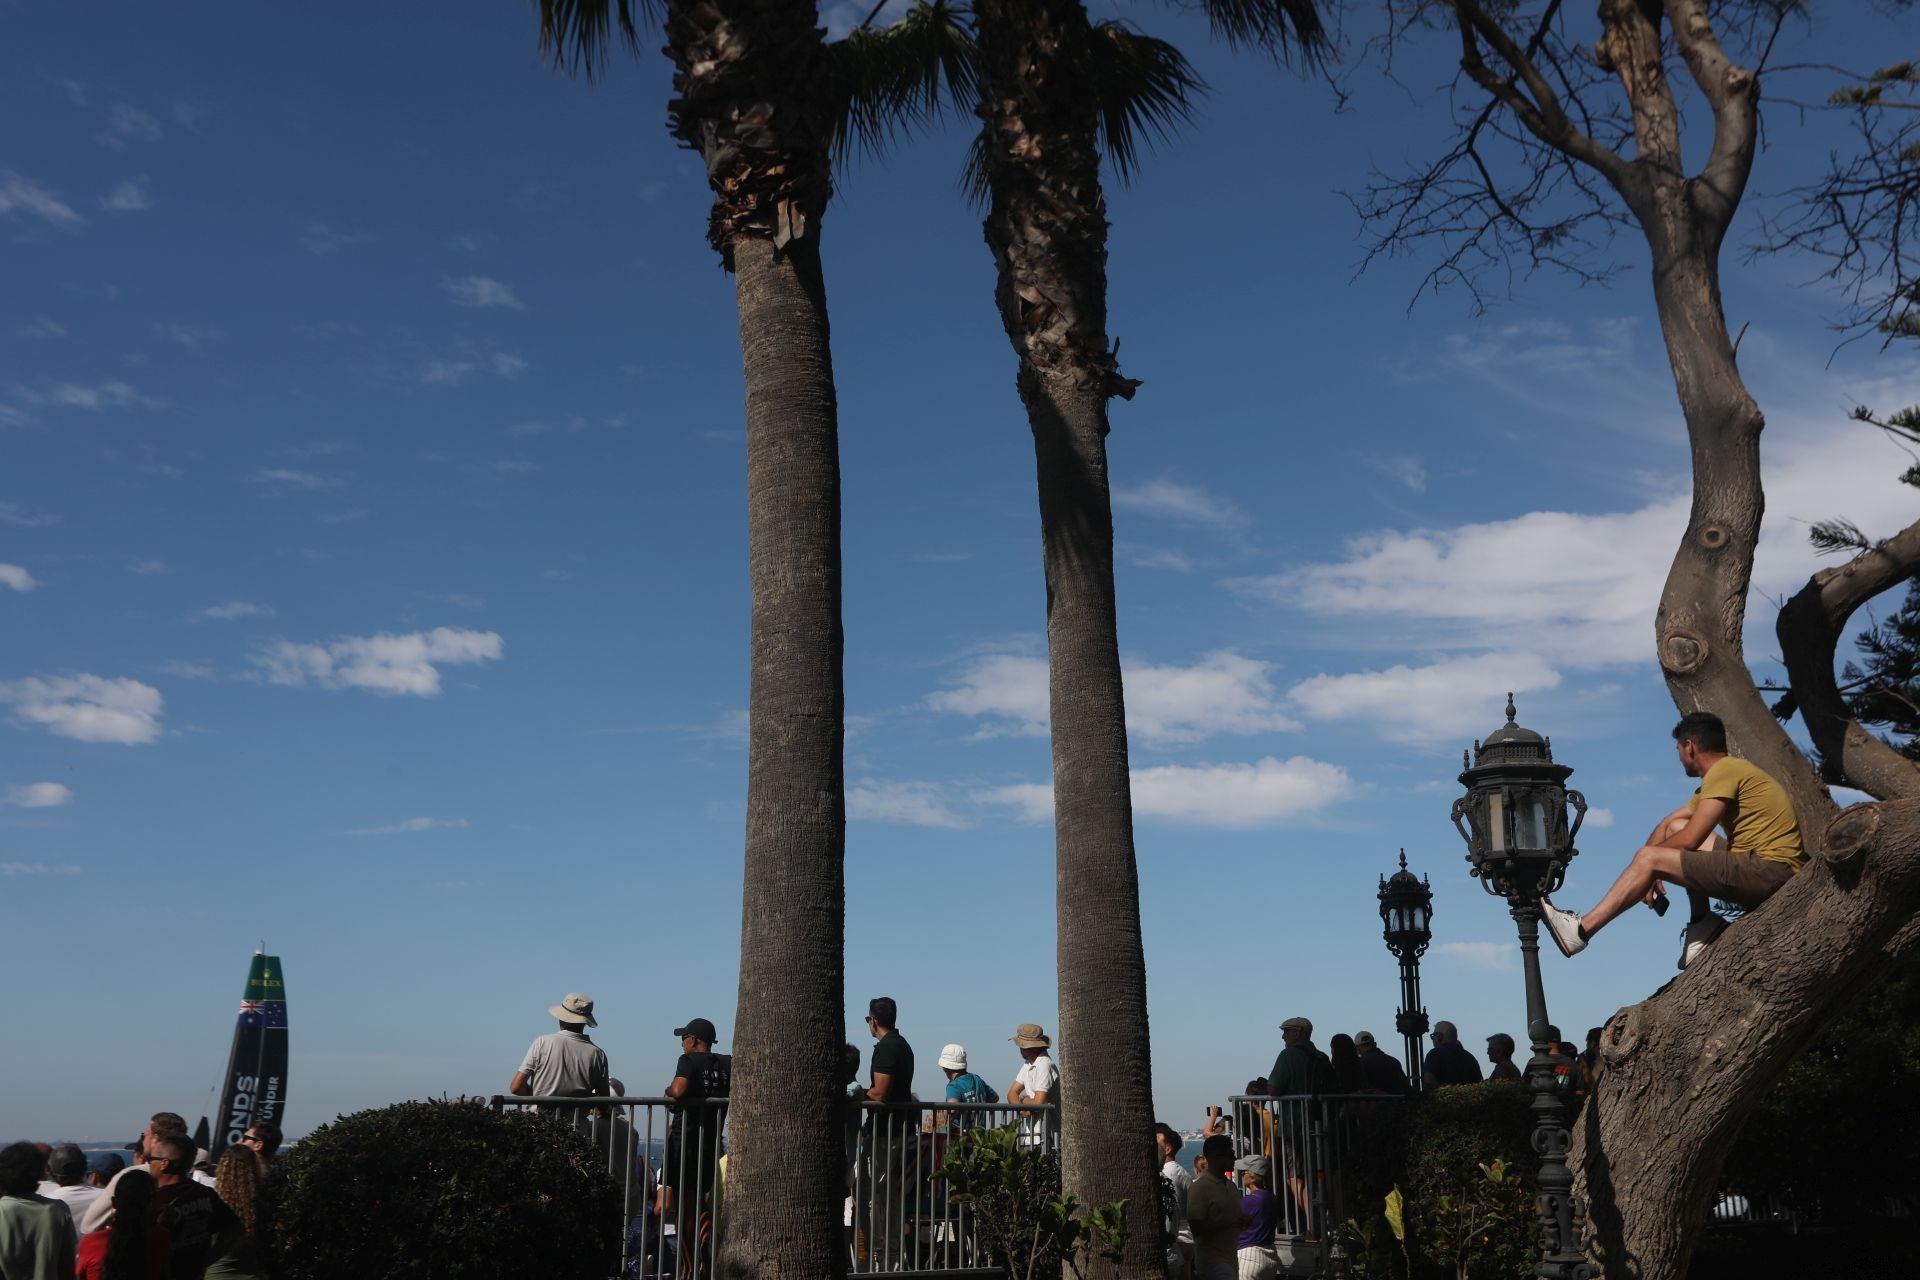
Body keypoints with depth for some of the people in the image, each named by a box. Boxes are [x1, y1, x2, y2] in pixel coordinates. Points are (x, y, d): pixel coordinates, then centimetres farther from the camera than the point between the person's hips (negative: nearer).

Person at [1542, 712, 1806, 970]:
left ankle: (1581, 930, -12)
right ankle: (1703, 924, 7)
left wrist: (1649, 858, 4)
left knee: (1649, 859, -11)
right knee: (1676, 827, 15)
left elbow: (1690, 840, -15)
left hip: (1768, 870, -10)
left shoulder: (1724, 770, -10)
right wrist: (1647, 875, 8)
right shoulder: (1729, 772, 22)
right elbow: (1666, 824, 22)